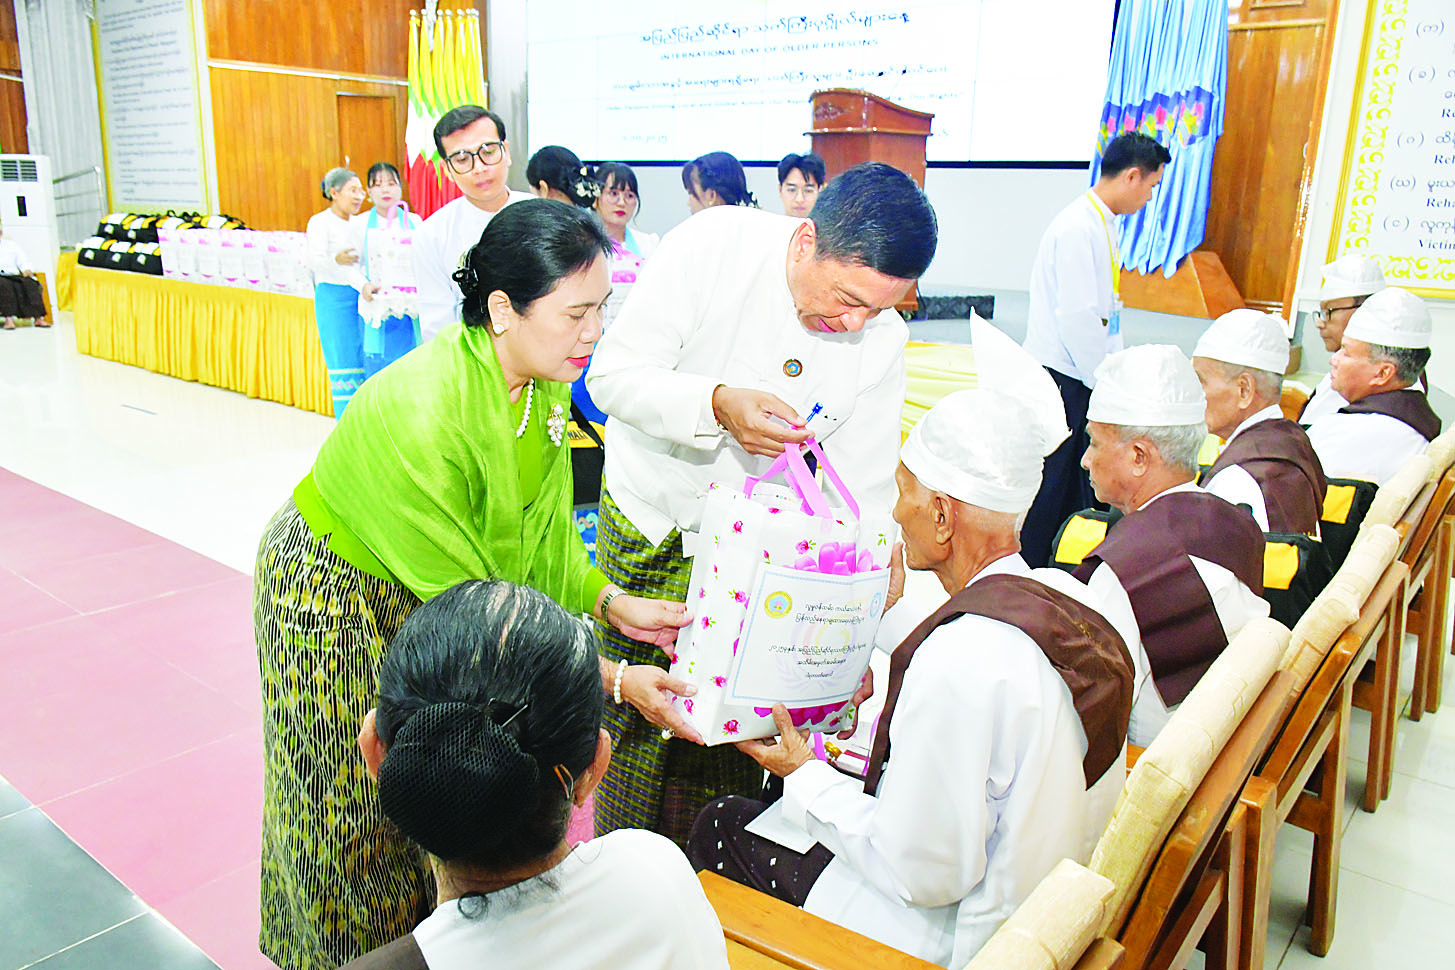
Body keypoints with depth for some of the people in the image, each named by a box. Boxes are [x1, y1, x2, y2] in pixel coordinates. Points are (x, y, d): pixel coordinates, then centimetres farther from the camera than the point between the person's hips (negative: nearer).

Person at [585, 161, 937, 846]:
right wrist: (718, 403, -36)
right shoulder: (712, 245, -19)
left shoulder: (883, 341, -11)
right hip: (649, 525, -1)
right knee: (635, 716, 5)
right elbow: (613, 374, -19)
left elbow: (863, 494, -7)